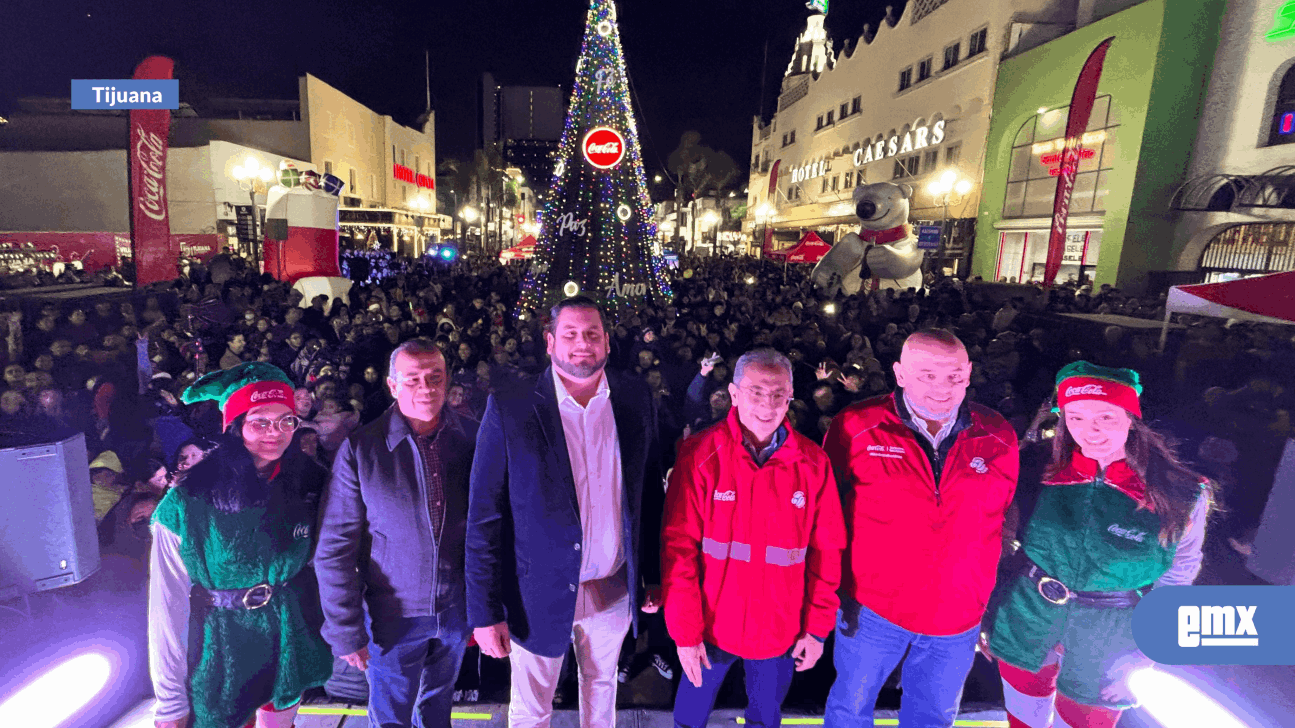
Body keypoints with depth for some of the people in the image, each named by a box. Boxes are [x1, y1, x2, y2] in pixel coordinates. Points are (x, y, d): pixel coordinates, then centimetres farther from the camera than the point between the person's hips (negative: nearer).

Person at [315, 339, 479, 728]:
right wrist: (346, 630, -8)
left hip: (458, 609, 2)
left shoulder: (471, 438, -9)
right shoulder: (360, 449, -14)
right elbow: (335, 549, -9)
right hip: (394, 616, -2)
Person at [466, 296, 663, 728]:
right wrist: (485, 612, -11)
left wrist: (654, 575, 4)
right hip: (539, 594, -2)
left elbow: (651, 494, 1)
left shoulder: (636, 399, -6)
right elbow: (485, 519, -12)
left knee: (601, 689, 27)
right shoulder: (509, 408, -15)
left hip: (615, 590, 3)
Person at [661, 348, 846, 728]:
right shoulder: (700, 455, -16)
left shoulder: (813, 463, -10)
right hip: (712, 627, -1)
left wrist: (819, 626, -1)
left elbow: (826, 550, -2)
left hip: (780, 631, 2)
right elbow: (678, 547, -14)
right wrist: (685, 631, -13)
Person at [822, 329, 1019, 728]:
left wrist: (991, 601, 6)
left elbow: (1005, 521, 4)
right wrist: (832, 588, -4)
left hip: (958, 617, 3)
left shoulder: (999, 437, -7)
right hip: (871, 608, -2)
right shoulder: (855, 427, -17)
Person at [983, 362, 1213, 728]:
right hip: (1025, 626, 1)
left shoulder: (1181, 496, -13)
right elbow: (1010, 546, 1)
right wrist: (990, 617, 5)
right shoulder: (1042, 470, -11)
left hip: (1104, 649, -1)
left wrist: (1142, 656, -5)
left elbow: (1174, 585, -1)